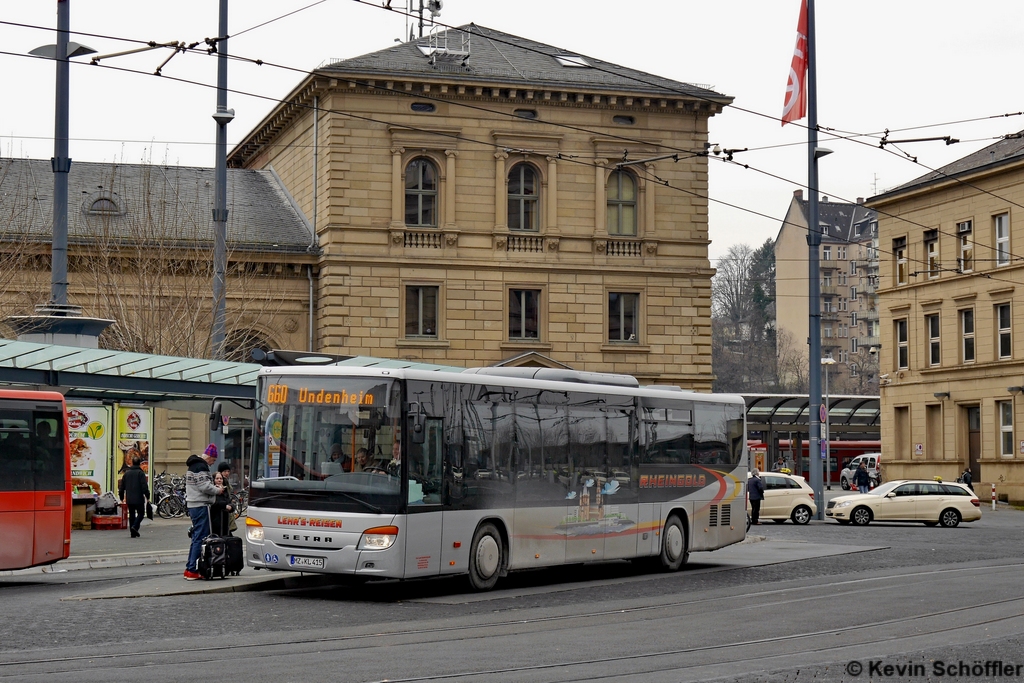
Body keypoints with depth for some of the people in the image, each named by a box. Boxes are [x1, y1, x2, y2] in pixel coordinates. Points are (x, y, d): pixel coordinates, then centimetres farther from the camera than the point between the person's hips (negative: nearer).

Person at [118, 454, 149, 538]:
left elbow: (121, 487, 13)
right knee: (140, 513, 7)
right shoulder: (140, 473, -7)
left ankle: (133, 533, 8)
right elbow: (145, 486, -13)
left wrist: (121, 498, 21)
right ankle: (135, 526, -16)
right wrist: (147, 497, -5)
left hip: (129, 499, 5)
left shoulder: (127, 473, 10)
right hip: (139, 499, -5)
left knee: (131, 515, 10)